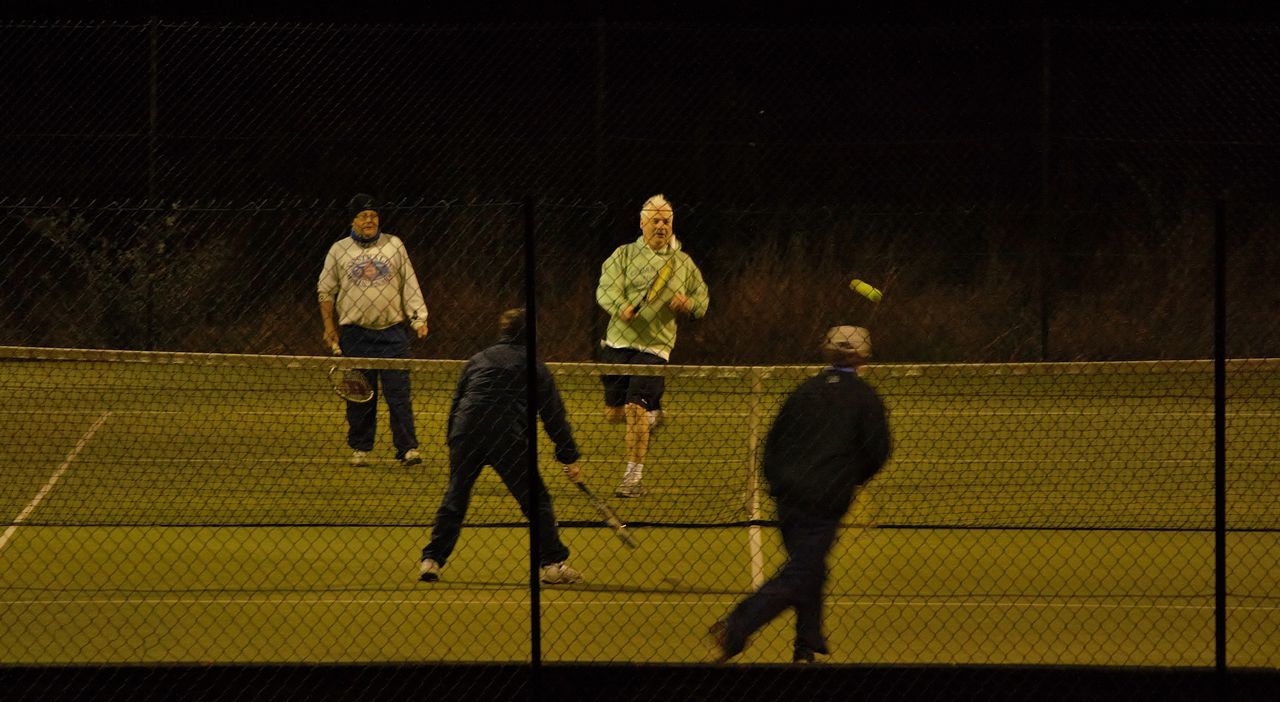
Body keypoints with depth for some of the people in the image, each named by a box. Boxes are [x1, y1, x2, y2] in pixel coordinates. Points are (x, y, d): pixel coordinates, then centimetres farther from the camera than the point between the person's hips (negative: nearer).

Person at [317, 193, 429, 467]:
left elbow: (410, 286, 9)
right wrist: (329, 327, 4)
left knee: (399, 392, -7)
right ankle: (360, 449, 11)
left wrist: (418, 319, -1)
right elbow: (325, 291, 10)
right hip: (355, 334, 0)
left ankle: (407, 448, -7)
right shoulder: (339, 250, 6)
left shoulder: (394, 246, 8)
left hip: (392, 332, 0)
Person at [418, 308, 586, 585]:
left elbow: (456, 404, 23)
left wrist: (453, 444, 28)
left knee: (455, 498, 11)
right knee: (535, 500, 7)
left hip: (466, 436, 3)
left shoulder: (477, 360, 23)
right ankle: (553, 564, 5)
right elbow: (554, 415, 14)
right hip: (509, 437, -3)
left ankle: (431, 561, 5)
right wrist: (570, 459, 17)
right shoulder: (534, 367, 14)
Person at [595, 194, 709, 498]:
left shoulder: (684, 263, 10)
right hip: (618, 342, 2)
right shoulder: (624, 255, 6)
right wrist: (622, 307, -27)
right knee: (614, 413, 5)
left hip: (655, 347, -2)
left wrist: (688, 304, -5)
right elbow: (606, 289, -6)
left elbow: (702, 299, 19)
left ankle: (634, 477, -11)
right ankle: (652, 415, 37)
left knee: (635, 408, -16)